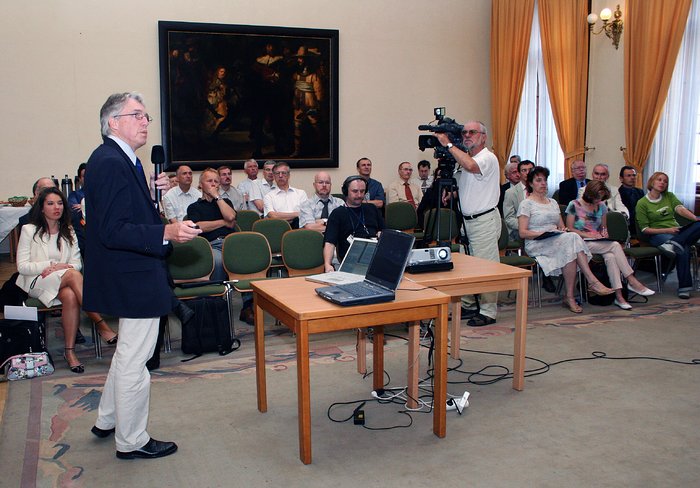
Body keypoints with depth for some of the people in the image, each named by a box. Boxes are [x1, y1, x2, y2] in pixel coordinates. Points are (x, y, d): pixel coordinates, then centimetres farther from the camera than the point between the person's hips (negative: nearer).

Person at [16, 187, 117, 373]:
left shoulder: (68, 232, 16)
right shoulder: (29, 230, 6)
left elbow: (77, 263, 9)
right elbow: (22, 266, -1)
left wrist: (59, 268, -12)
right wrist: (51, 265, -14)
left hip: (63, 284, 3)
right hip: (36, 283, -3)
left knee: (71, 297, -36)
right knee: (72, 274, -35)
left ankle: (69, 351, -33)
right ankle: (101, 325, -40)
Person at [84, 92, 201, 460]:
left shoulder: (117, 160, 11)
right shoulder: (111, 163, -21)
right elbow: (112, 231, -27)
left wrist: (151, 194, 4)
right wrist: (166, 233, -37)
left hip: (129, 276, 11)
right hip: (134, 279, -11)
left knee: (128, 353, 25)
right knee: (133, 360, 3)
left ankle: (106, 421, 40)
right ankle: (131, 441, 18)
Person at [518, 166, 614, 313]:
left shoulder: (553, 202, 25)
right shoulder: (526, 204, 4)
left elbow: (561, 227, 23)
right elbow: (522, 233, -5)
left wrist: (563, 230, 0)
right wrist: (540, 233, -20)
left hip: (558, 241, 6)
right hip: (536, 245, -6)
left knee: (570, 238, -32)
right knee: (572, 238, -32)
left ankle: (569, 297, -35)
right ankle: (592, 281, -33)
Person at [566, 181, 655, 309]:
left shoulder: (601, 206, 15)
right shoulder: (574, 205, -1)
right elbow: (569, 229, -4)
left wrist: (604, 232, 1)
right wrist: (588, 235, -15)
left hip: (599, 243, 5)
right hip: (581, 243, -5)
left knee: (610, 257, -32)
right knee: (615, 245, -28)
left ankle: (619, 296, -38)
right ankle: (632, 281, -26)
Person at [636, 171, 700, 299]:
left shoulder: (669, 196, 16)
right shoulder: (642, 203, 3)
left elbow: (680, 209, -5)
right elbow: (645, 229, -2)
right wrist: (667, 230, -15)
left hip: (676, 232, 5)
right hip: (657, 235, -5)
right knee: (683, 249, -35)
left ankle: (672, 244, -41)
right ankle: (684, 287, -33)